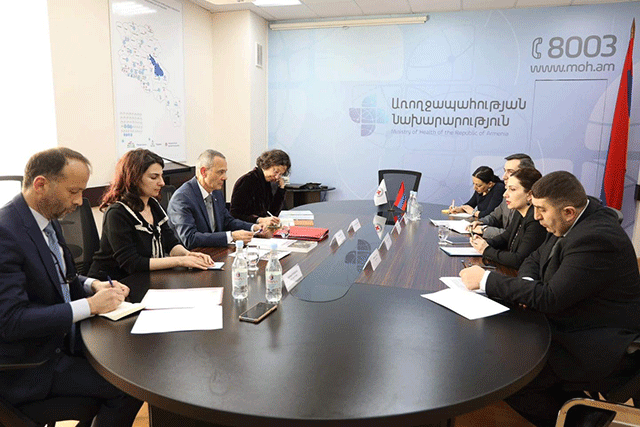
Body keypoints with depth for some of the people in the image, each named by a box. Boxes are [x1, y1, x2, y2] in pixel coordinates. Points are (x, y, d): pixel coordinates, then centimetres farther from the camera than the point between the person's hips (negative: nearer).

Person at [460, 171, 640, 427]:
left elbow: (550, 299, -29)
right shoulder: (575, 222, 1)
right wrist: (526, 286, -11)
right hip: (567, 322, 9)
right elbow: (535, 260, 12)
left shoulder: (596, 238, -28)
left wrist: (486, 280, -24)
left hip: (596, 348, -9)